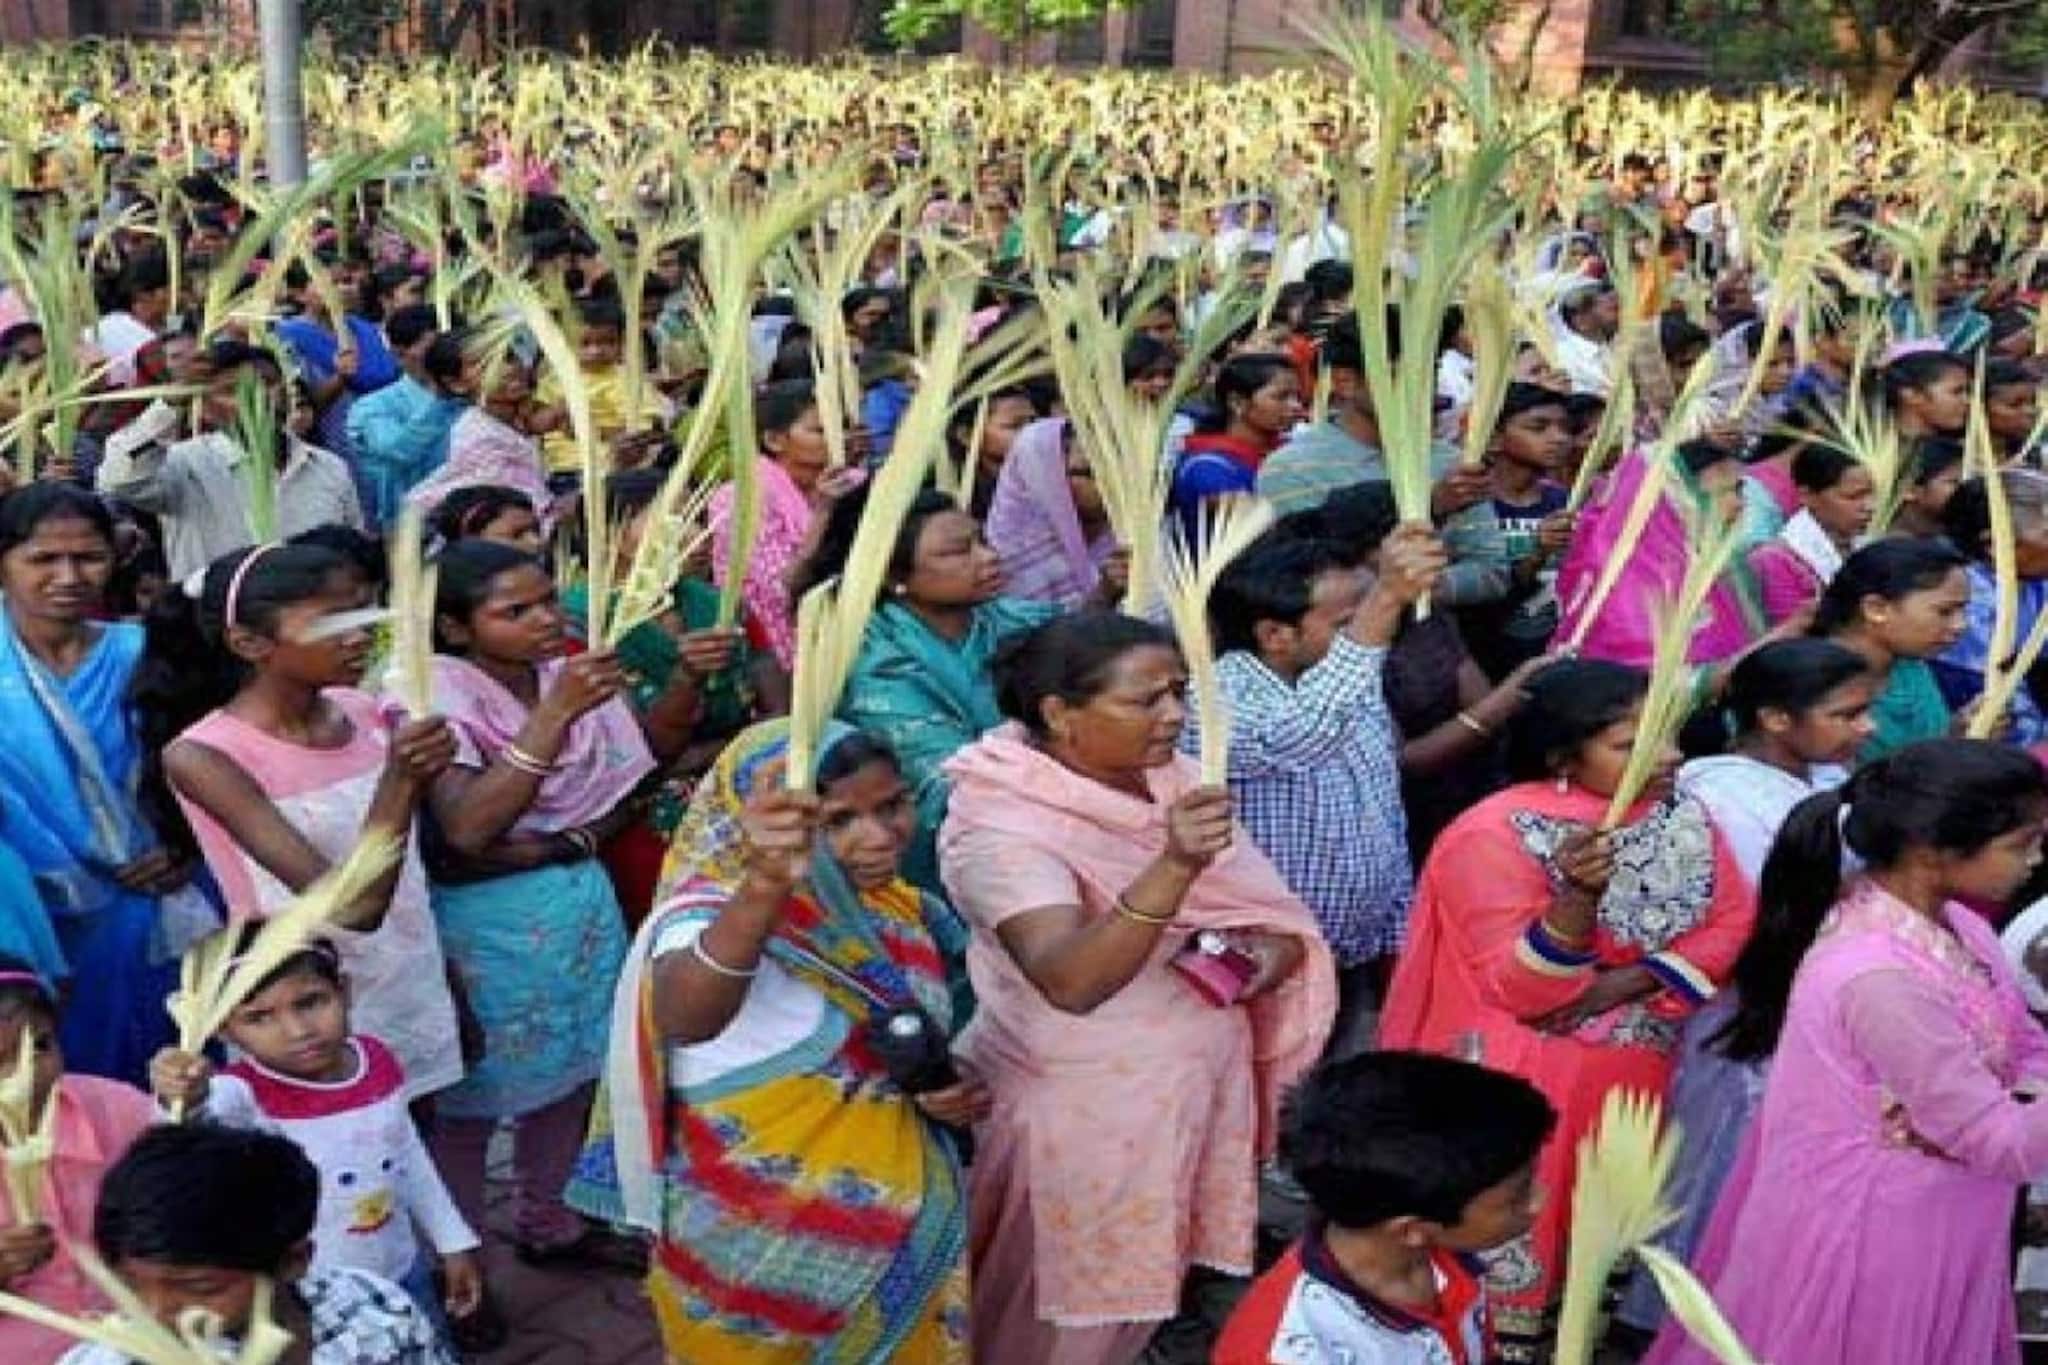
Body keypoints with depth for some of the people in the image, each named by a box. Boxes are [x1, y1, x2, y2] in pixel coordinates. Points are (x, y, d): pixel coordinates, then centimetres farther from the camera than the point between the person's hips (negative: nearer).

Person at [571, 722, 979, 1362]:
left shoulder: (898, 911, -3)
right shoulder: (713, 915, -23)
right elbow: (683, 1020, -46)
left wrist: (951, 1086, -8)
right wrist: (766, 887, -63)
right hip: (762, 1253, -5)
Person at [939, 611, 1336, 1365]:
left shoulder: (1170, 777, -3)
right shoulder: (1003, 826, -24)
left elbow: (1265, 906, 8)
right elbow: (1070, 983, -39)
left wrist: (1272, 949, -14)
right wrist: (1174, 865, -49)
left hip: (1193, 1085, 6)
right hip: (1081, 1108, -6)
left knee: (1138, 1286, 22)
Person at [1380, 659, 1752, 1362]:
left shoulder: (1682, 814, -4)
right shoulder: (1496, 834, -20)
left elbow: (1732, 923, -6)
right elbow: (1519, 993, -23)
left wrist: (1623, 984, -19)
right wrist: (1581, 896, -39)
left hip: (1634, 1061, 5)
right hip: (1520, 1069, -5)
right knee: (1522, 1207, -8)